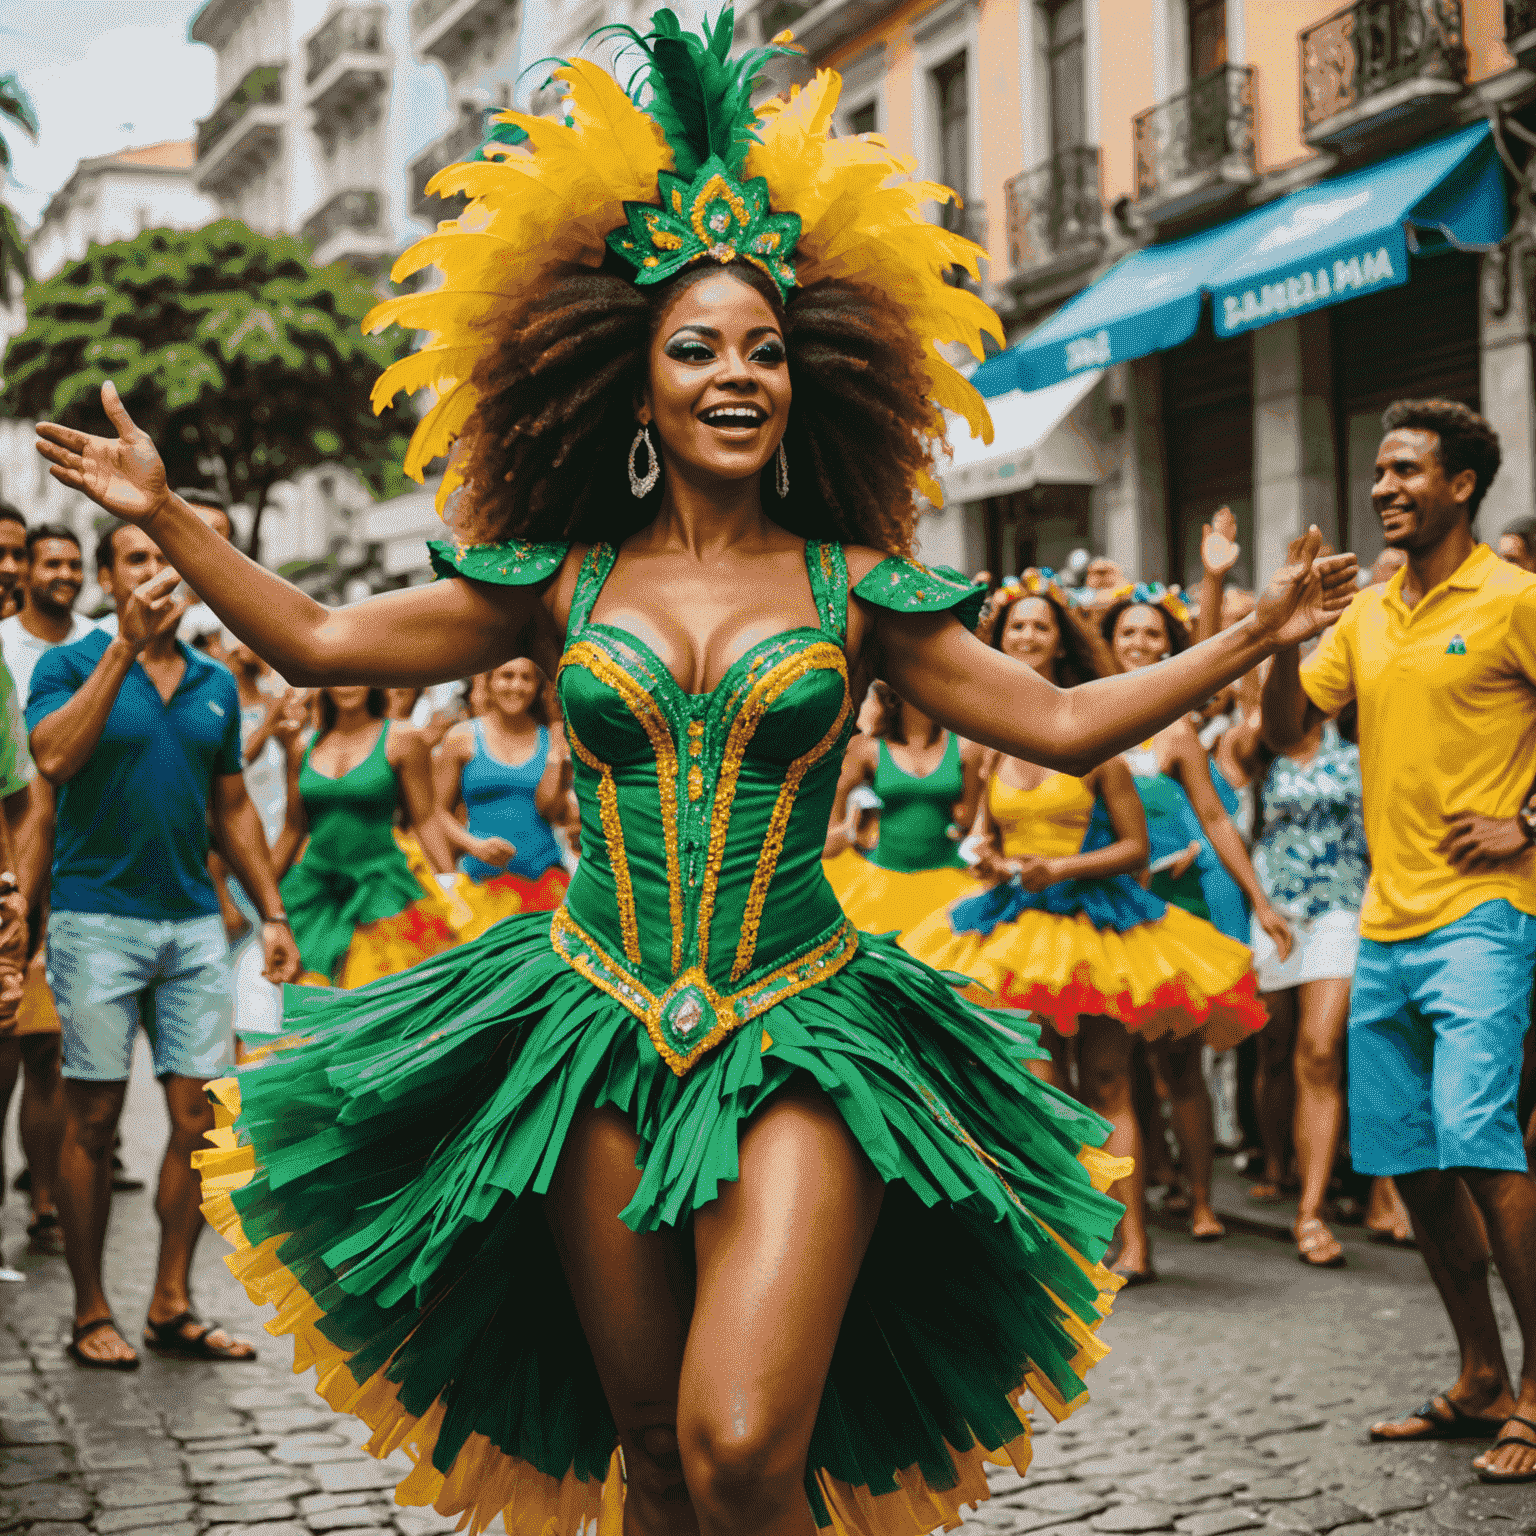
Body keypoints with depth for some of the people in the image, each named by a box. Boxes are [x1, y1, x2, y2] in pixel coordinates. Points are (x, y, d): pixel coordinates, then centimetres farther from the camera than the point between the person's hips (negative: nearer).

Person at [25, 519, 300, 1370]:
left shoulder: (216, 684, 13)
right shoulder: (70, 664, -1)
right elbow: (52, 759, -20)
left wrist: (272, 912, 13)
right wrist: (126, 647, -20)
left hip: (193, 920, 5)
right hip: (98, 916, -4)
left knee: (200, 1114, 2)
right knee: (94, 1118, 1)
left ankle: (171, 1305, 12)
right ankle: (90, 1313, 11)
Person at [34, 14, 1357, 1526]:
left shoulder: (849, 590, 2)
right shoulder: (563, 587, 5)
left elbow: (1060, 722, 3)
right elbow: (318, 641, 9)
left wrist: (1251, 633, -1)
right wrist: (168, 515, 7)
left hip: (801, 1046, -2)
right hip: (601, 1042, 2)